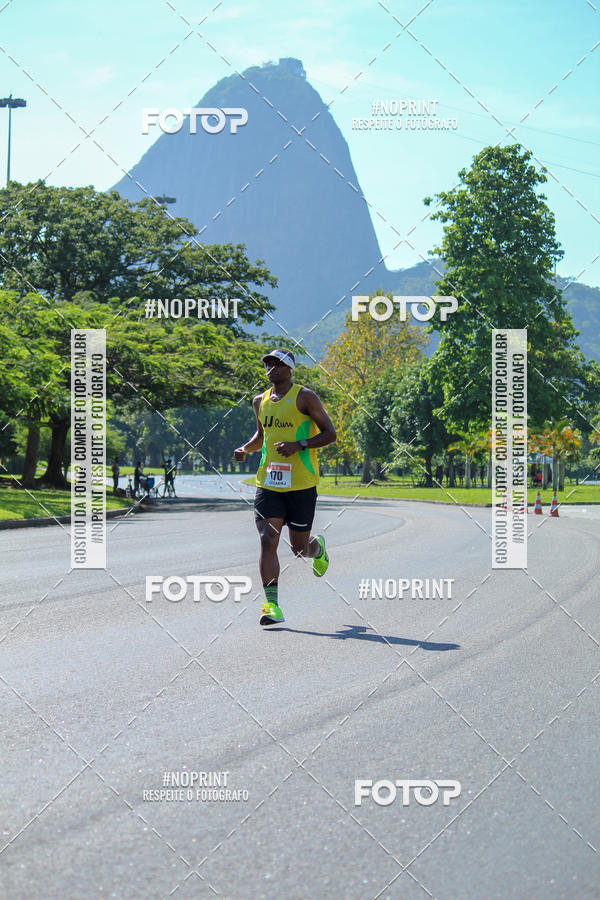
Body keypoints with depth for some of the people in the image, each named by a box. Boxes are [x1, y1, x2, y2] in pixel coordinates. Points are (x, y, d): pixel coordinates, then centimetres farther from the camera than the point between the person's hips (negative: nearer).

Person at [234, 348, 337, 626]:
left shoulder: (304, 397, -5)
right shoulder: (260, 401, 12)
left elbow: (329, 433, -5)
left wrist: (298, 445, -19)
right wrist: (245, 448, 8)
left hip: (301, 483, -4)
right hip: (268, 483, 4)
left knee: (299, 547, 4)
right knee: (267, 541, -11)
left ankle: (318, 548, 42)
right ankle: (272, 605, -10)